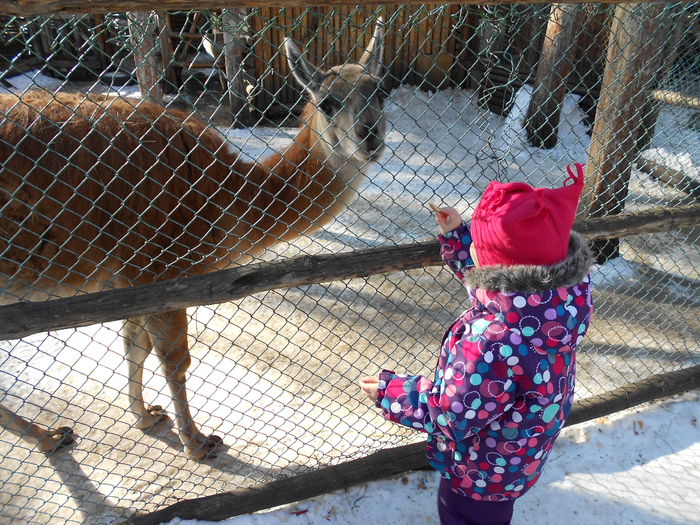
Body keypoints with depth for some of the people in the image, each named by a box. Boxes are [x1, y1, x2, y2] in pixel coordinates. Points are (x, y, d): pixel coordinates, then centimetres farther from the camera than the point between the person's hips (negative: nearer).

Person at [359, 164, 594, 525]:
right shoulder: (569, 289, -23)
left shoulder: (491, 342, -47)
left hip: (485, 465, -7)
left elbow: (452, 418, -29)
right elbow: (489, 282, -1)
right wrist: (456, 238, -2)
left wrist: (388, 393, -16)